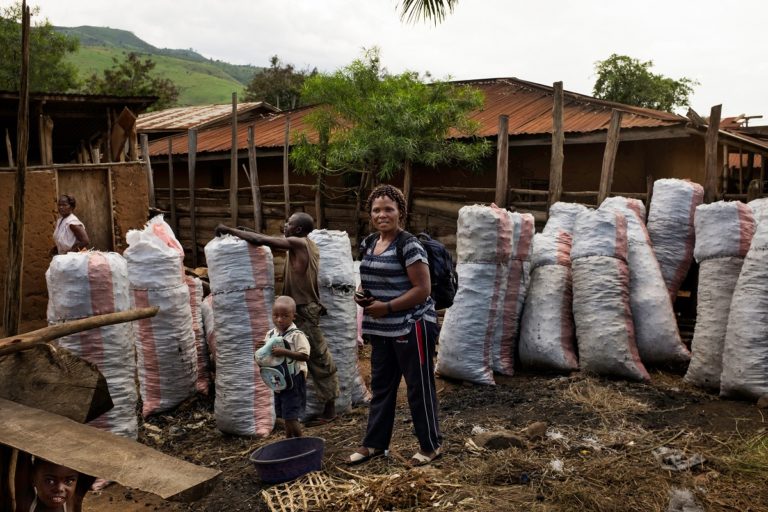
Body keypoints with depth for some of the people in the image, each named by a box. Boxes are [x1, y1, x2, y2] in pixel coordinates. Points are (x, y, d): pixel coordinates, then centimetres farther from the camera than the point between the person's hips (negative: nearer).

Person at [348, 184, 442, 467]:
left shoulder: (409, 245, -15)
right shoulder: (369, 244, 9)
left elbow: (422, 290, -19)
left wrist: (387, 307, -21)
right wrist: (361, 294, 0)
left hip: (412, 327, -8)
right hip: (381, 329, 8)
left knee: (419, 388, 4)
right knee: (381, 386, 17)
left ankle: (431, 445, 20)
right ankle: (374, 443, 30)